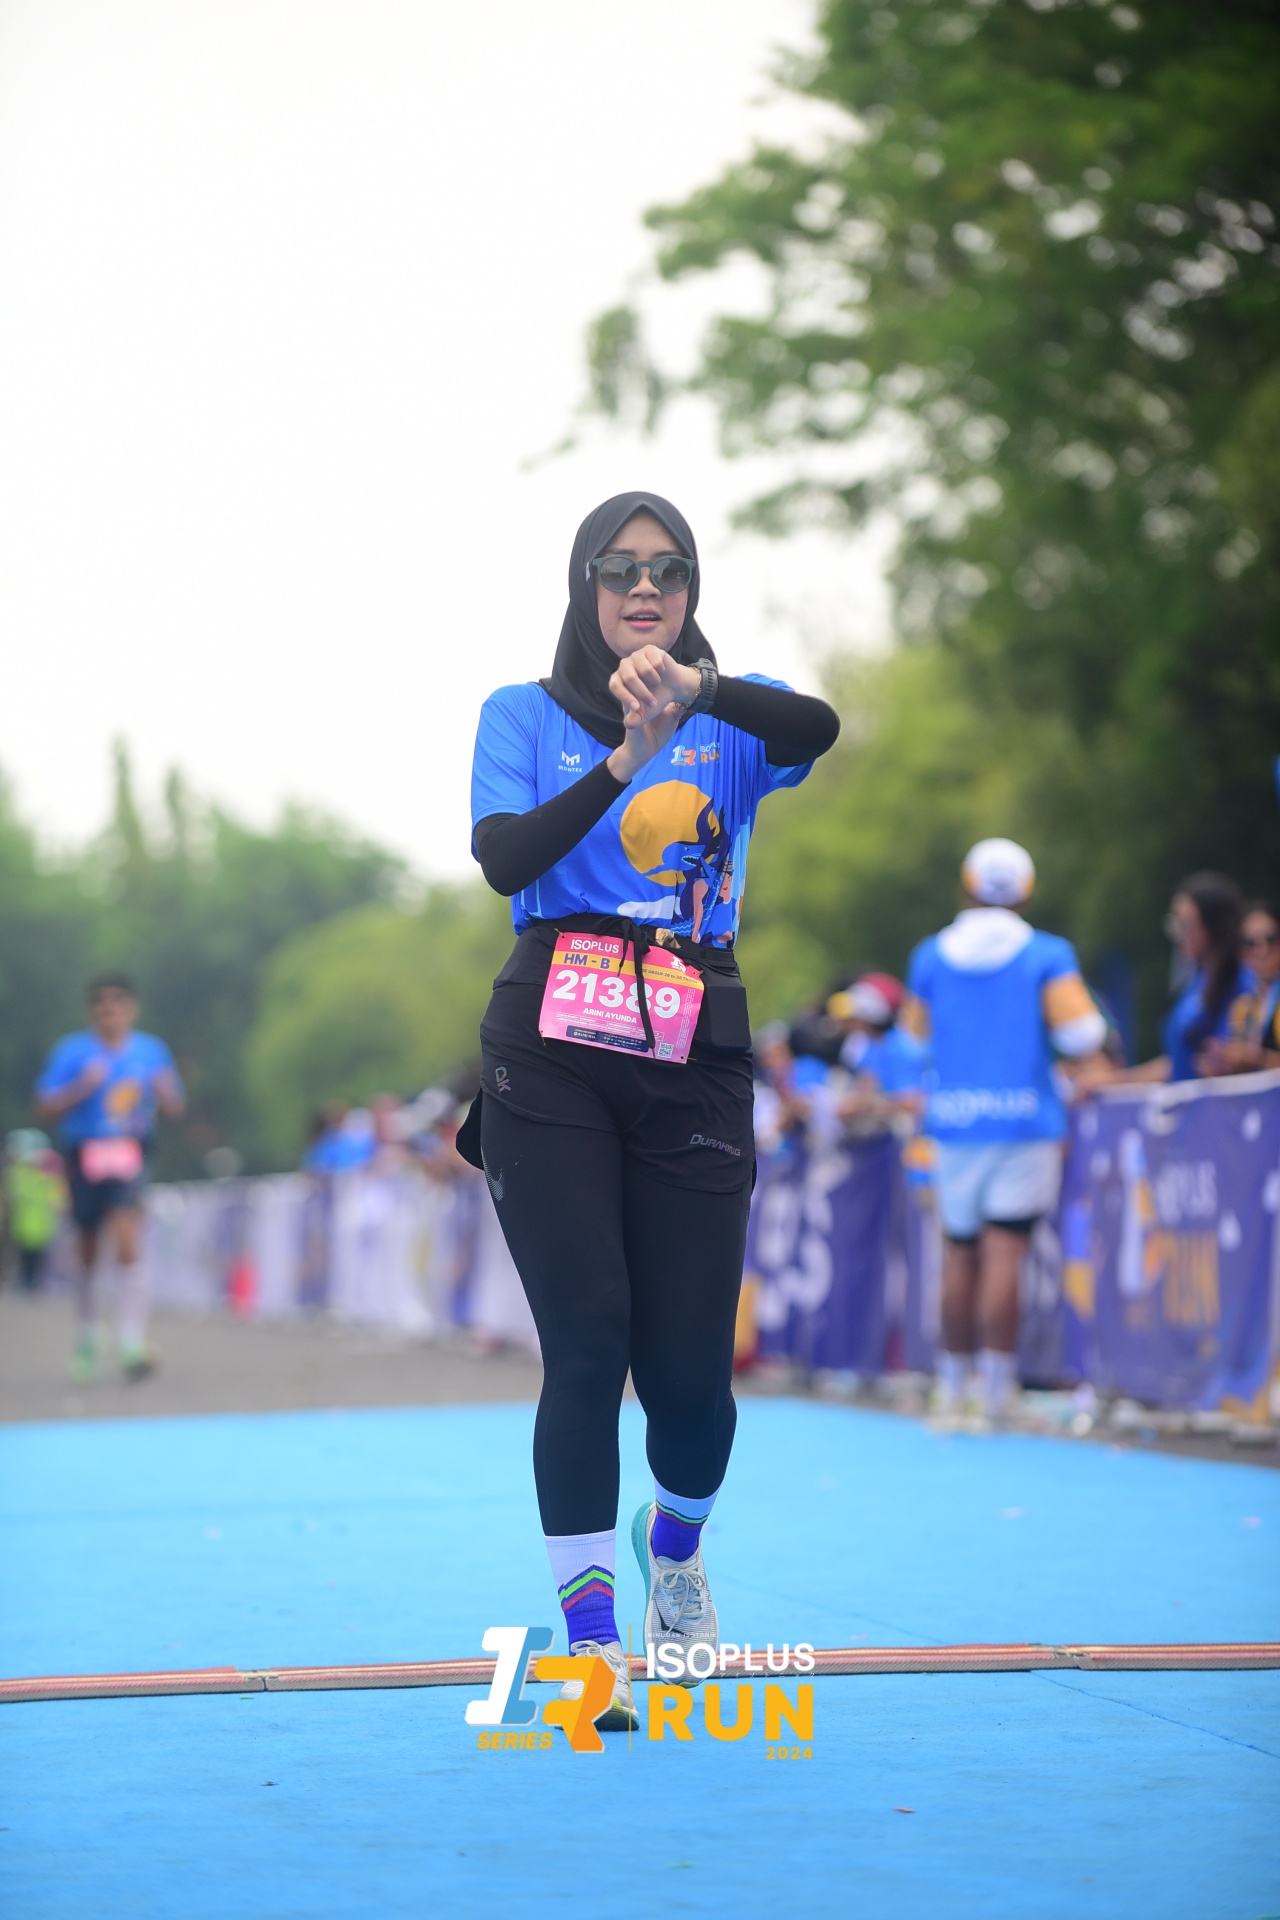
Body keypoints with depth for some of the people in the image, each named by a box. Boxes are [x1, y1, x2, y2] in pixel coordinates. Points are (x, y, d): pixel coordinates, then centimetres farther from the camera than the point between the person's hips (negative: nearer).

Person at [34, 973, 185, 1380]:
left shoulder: (152, 1051, 6)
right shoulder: (72, 1051, 0)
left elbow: (175, 1108, 12)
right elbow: (46, 1107, -4)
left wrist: (166, 1092, -11)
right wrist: (83, 1087, -18)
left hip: (130, 1157, -1)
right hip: (85, 1157, 1)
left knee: (128, 1245, -19)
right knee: (89, 1252, 11)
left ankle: (132, 1344, -24)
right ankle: (88, 1336, 33)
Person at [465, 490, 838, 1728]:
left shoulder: (736, 718, 11)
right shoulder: (524, 716, 9)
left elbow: (820, 728, -14)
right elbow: (504, 859, -9)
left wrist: (697, 690, -32)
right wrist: (624, 759, -21)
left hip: (694, 1068, 1)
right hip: (553, 1058, -1)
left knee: (690, 1369, 0)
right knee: (589, 1343, -11)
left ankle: (673, 1539, 33)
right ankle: (589, 1634, -2)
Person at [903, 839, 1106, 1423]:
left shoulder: (930, 956, 6)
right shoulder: (1047, 956, -2)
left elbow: (913, 1033, 14)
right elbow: (1081, 1034, -12)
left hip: (953, 1126, 3)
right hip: (1026, 1122, -3)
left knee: (959, 1254, 11)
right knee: (1004, 1252, -6)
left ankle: (954, 1382, 17)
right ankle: (995, 1389, -10)